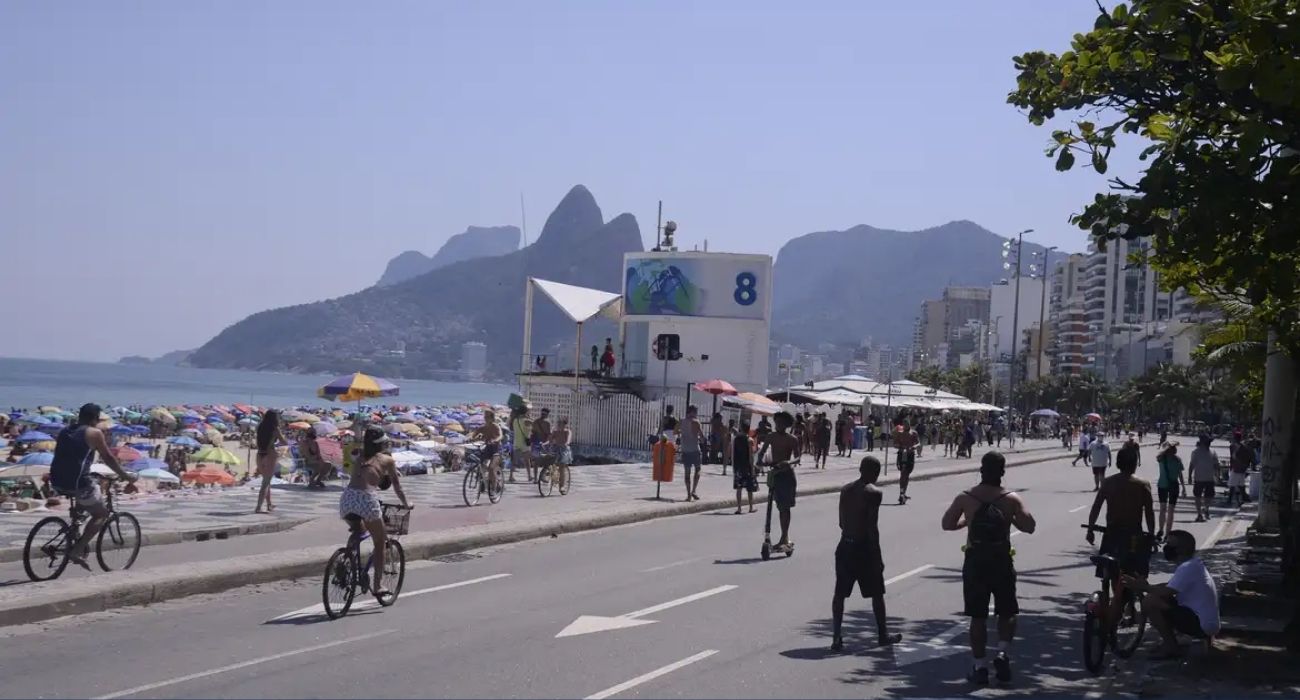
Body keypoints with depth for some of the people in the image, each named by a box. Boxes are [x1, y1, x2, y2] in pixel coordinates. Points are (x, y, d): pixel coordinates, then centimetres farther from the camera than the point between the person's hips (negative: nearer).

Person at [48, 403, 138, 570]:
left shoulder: (64, 432, 18)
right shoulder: (94, 433, -2)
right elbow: (108, 458, 1)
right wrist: (125, 475, 14)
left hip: (57, 482, 7)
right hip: (77, 483, -7)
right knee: (101, 514, 12)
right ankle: (76, 550, -4)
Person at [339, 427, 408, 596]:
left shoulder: (361, 458, 25)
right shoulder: (387, 460, 14)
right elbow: (397, 487, 20)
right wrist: (406, 504, 36)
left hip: (347, 497, 4)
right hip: (366, 499, -4)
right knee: (380, 542, 13)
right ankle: (378, 584, 9)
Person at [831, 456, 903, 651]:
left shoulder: (845, 489, 6)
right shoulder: (874, 493, -13)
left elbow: (842, 522, 8)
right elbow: (872, 527, -17)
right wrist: (877, 556, -13)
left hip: (845, 546, 5)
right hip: (863, 547, -5)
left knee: (840, 593, 7)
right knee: (877, 593, 12)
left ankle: (836, 637, 0)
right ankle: (883, 635, 23)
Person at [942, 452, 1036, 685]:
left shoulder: (965, 498, -5)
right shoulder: (1011, 500, -7)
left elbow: (947, 524, 2)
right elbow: (1029, 526, -8)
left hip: (975, 562, 1)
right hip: (1001, 562, -1)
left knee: (977, 616, 7)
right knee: (1007, 613, 16)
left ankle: (979, 667, 9)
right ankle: (1003, 653, -3)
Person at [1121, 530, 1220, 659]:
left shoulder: (1188, 568, -19)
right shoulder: (1193, 564, 13)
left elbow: (1165, 592, -23)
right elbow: (1169, 587, 18)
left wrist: (1144, 587, -6)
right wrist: (1146, 586, 2)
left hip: (1200, 624, -10)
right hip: (1206, 623, 10)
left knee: (1149, 602, -17)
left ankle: (1171, 646, -5)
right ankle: (1170, 640, 15)